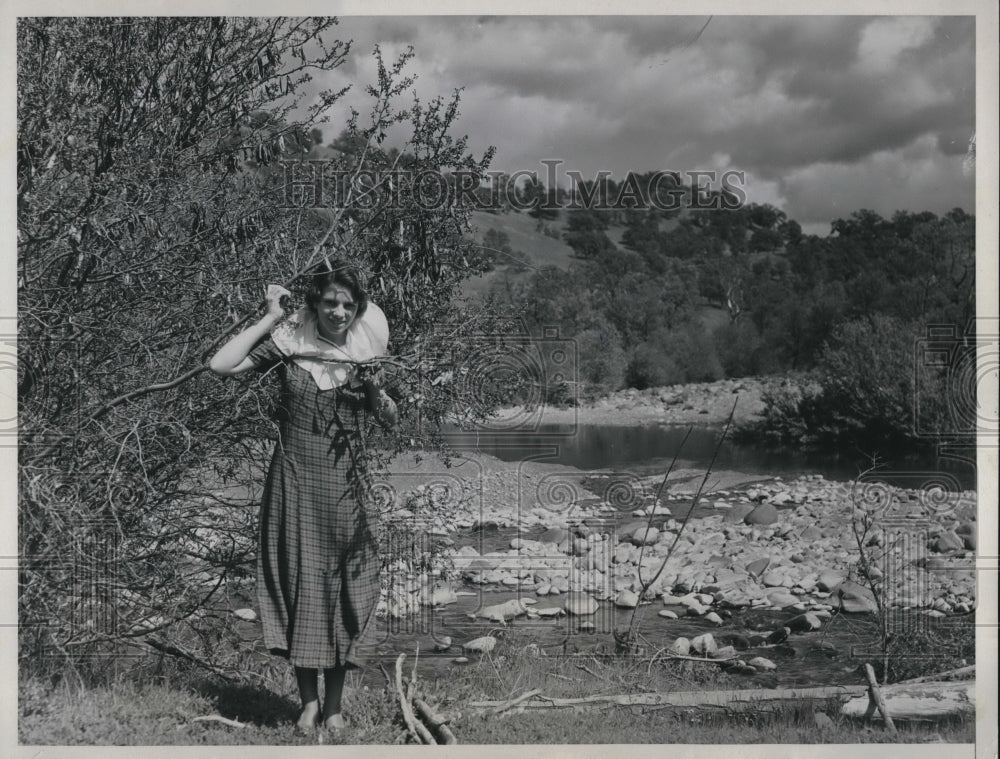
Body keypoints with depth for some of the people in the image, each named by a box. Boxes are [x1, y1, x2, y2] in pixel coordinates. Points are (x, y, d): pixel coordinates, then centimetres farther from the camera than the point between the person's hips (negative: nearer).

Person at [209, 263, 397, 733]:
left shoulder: (365, 351, 4)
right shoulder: (288, 344, -3)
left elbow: (391, 420, 10)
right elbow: (220, 365, -15)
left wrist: (374, 389, -11)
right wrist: (269, 319, -11)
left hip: (346, 488, 2)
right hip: (296, 485, -1)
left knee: (344, 591, 4)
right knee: (300, 585, 2)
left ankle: (334, 704, 15)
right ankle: (309, 700, 15)